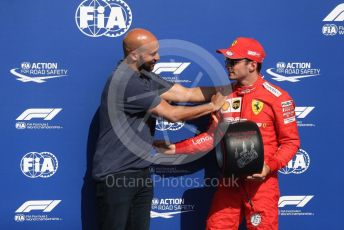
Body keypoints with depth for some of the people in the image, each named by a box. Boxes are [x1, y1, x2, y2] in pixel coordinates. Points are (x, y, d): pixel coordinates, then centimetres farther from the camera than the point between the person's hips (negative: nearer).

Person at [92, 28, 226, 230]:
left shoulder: (145, 78, 9)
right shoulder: (126, 82, -21)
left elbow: (187, 94, 9)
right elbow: (173, 114, -15)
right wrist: (213, 106, -4)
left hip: (140, 172, 9)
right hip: (116, 175, -9)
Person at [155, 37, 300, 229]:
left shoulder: (277, 98, -8)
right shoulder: (225, 96, 9)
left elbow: (291, 141, -6)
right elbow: (213, 136, 13)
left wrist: (269, 167, -20)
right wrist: (177, 148, 6)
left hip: (261, 181, -5)